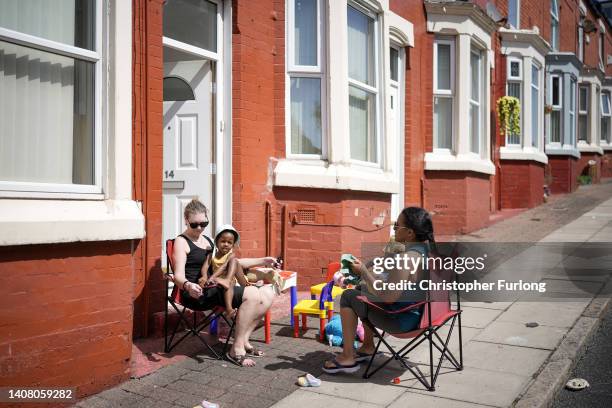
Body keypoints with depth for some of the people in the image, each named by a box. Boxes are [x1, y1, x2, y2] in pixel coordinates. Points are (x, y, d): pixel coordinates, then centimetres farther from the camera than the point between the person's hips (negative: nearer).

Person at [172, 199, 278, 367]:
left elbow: (232, 263, 27)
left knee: (267, 293, -8)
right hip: (198, 294, -8)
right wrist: (187, 285, -38)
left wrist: (261, 261, 18)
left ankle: (243, 339, -2)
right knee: (253, 294, -26)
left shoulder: (207, 240, 21)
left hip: (215, 289, 8)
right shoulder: (181, 241, -2)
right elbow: (178, 275, -14)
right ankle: (237, 349, -16)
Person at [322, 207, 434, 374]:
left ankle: (347, 358, 10)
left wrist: (363, 272, -16)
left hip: (403, 320, -9)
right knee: (362, 288, 23)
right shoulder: (426, 247, -2)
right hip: (419, 311, 9)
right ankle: (368, 346, 31)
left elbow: (386, 297, -26)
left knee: (349, 296, 1)